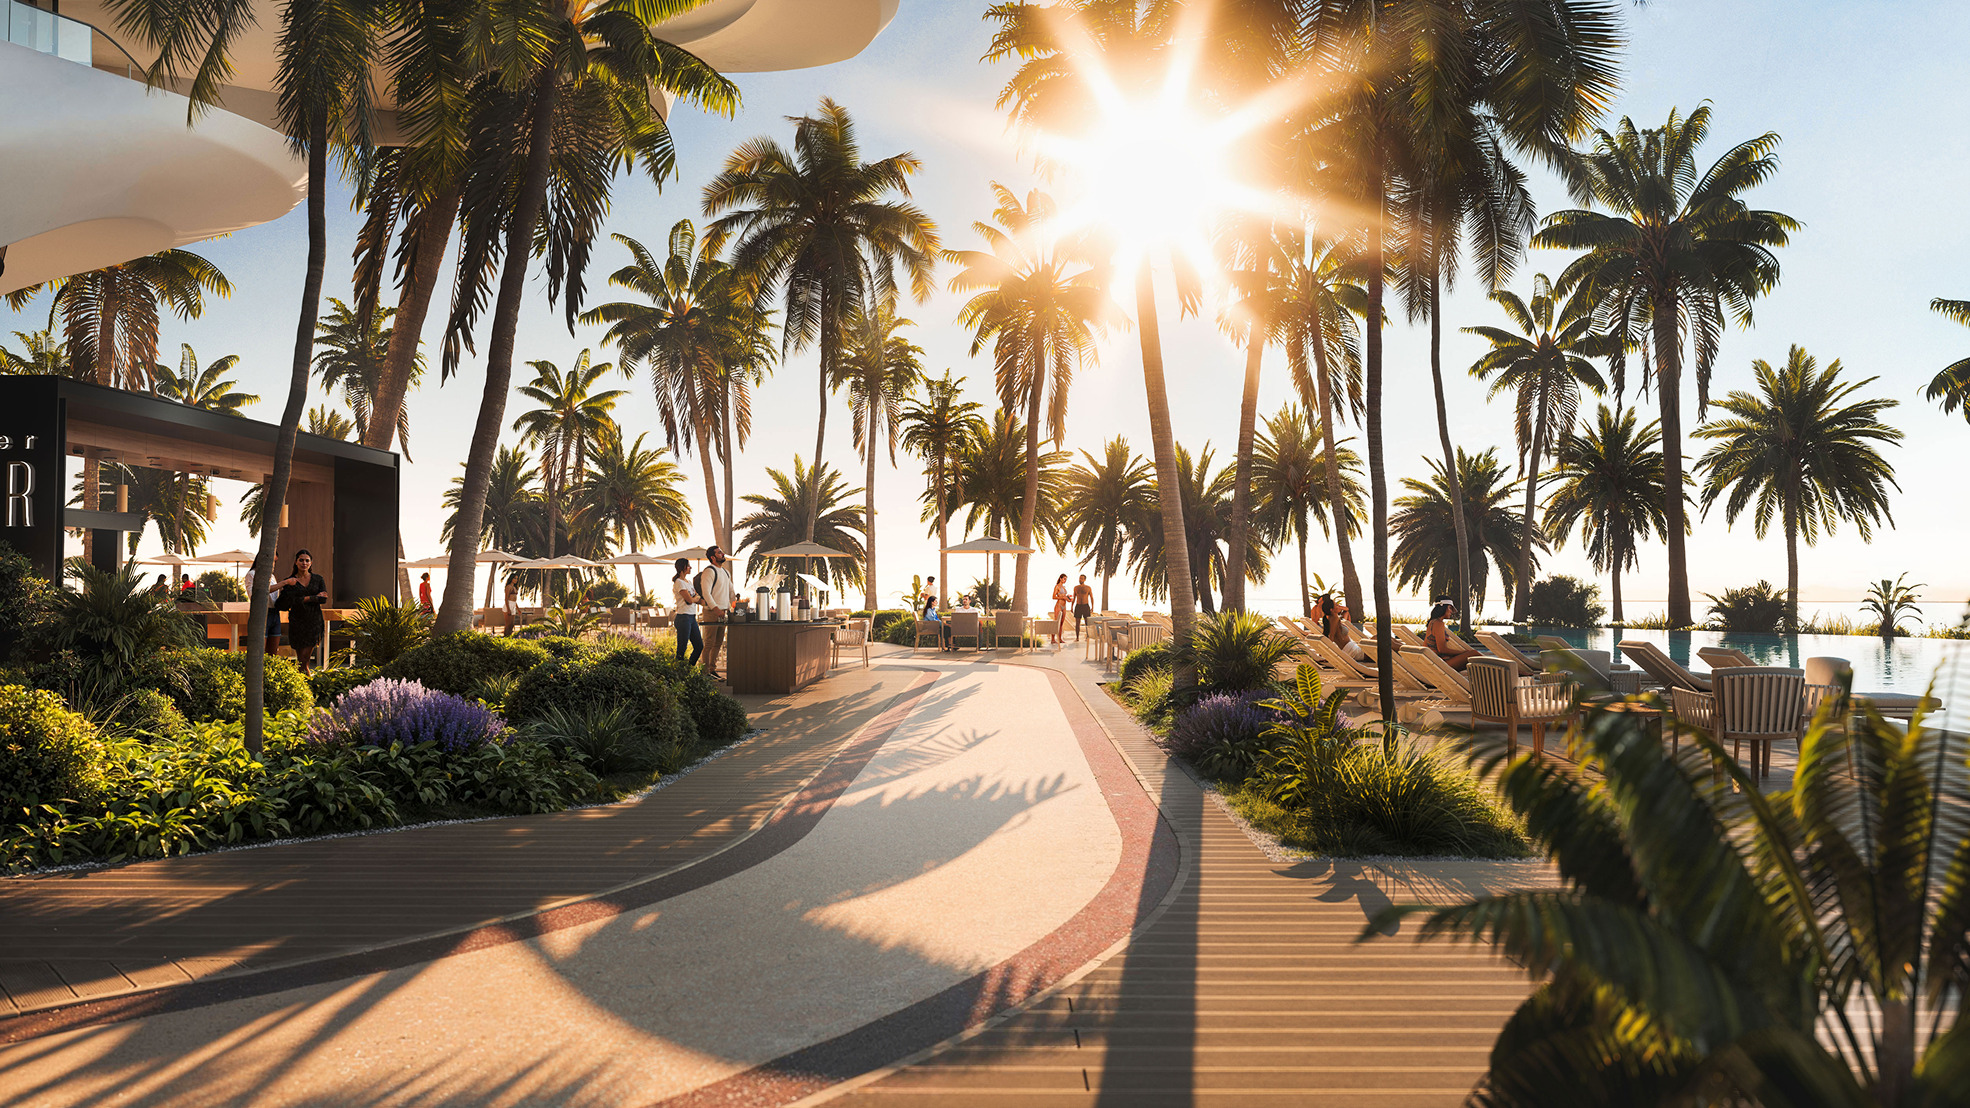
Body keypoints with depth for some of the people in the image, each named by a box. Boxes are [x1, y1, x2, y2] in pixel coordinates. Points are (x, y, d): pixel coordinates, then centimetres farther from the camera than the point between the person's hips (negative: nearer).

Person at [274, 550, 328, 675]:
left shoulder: (318, 579, 8)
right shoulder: (289, 581, 3)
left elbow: (324, 599, -4)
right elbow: (286, 603, -9)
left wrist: (303, 599, -12)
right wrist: (314, 598, -12)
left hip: (314, 621, 1)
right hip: (297, 621, -1)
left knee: (306, 658, -3)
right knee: (302, 659, -2)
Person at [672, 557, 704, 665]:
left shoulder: (688, 581, 18)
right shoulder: (679, 582, -10)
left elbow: (696, 597, 16)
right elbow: (689, 600, -15)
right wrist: (697, 597, 4)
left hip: (692, 618, 9)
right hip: (683, 618, -9)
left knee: (699, 646, 8)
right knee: (682, 649, -6)